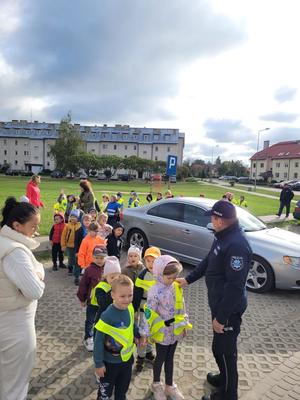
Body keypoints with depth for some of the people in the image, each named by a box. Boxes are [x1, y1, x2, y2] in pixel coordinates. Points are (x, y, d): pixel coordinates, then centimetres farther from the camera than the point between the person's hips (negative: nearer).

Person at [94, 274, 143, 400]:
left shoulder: (130, 308, -14)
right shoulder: (107, 316, -32)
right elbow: (98, 341, -22)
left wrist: (139, 335, -3)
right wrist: (98, 363, -16)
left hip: (127, 358, 5)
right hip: (110, 362, -5)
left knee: (123, 388, 28)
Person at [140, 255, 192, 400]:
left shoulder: (177, 287, -6)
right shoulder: (155, 291, -26)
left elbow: (181, 307, 6)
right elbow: (149, 313, -21)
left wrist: (184, 324, 11)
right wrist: (146, 333, -16)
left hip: (175, 331, 5)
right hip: (162, 332, -5)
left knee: (170, 358, 22)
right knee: (160, 358, 16)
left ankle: (170, 386, 40)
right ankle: (156, 385, 40)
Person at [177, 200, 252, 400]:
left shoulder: (237, 245, -30)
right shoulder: (224, 236, 3)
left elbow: (235, 286, -28)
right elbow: (208, 261, 15)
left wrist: (221, 317, -22)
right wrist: (188, 279, 19)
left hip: (229, 308, -9)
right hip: (219, 303, 9)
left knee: (226, 350, 10)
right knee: (219, 346, 26)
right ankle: (224, 377, 50)